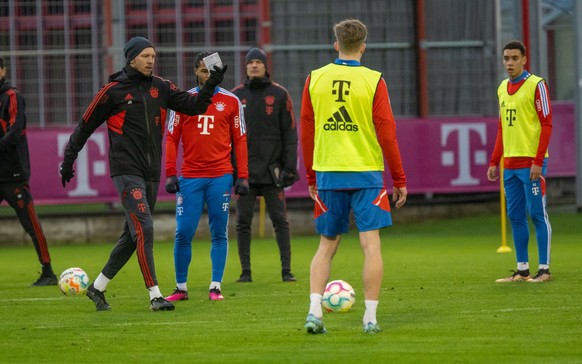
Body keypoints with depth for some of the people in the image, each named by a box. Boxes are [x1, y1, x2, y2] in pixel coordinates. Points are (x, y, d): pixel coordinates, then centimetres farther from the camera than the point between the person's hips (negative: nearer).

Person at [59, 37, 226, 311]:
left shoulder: (160, 87, 9)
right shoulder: (113, 91, -5)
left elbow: (194, 105, 5)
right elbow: (85, 126, 3)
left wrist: (211, 85, -12)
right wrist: (68, 160, 5)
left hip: (151, 172, 6)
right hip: (127, 172, -6)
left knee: (133, 235, 10)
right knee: (144, 229, -16)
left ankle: (98, 287, 23)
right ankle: (155, 296, -15)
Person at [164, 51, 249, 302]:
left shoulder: (231, 101, 7)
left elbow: (240, 140, 7)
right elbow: (172, 139, 8)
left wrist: (242, 176, 1)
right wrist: (170, 174, 0)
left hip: (220, 176, 0)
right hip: (190, 177, 0)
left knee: (219, 233, 1)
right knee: (183, 233, -2)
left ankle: (216, 287, 6)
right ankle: (181, 288, 9)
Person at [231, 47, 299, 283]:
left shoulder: (279, 94, 3)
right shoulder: (235, 95, 8)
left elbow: (290, 133, 2)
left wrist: (290, 166, -5)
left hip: (272, 169, -2)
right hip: (244, 169, 2)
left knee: (280, 220, -3)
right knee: (243, 222, 1)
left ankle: (286, 270, 0)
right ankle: (246, 271, 6)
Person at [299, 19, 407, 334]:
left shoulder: (315, 80, 3)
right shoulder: (373, 81, -5)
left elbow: (306, 131, 7)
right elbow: (387, 133, -5)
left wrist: (311, 177, 17)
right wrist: (399, 180, 3)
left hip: (328, 174, 3)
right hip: (366, 173, -3)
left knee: (327, 245, 12)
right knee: (371, 244, 1)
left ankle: (314, 311, 0)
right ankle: (370, 317, -3)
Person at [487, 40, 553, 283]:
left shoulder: (536, 85, -6)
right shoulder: (502, 88, 15)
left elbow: (546, 124, -10)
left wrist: (538, 162, -17)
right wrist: (494, 161, 15)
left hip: (531, 162, -7)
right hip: (510, 163, 7)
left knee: (537, 214, -4)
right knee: (515, 216, 8)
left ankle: (544, 270, -1)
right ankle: (522, 270, 13)